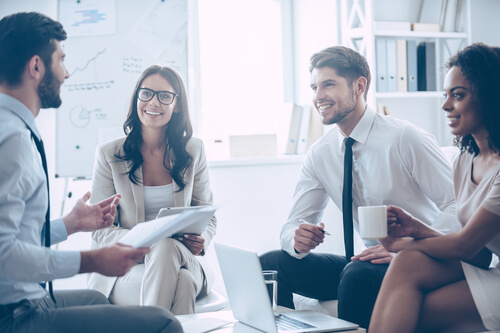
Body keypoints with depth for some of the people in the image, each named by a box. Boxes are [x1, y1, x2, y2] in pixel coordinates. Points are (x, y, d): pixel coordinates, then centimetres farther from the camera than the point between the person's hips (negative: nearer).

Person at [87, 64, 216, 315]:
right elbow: (100, 230, -1)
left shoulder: (193, 151, 9)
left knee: (184, 281, -36)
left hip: (184, 258, 2)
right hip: (126, 265, -1)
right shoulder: (108, 154, 1)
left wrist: (201, 239, -12)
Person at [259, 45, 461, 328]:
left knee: (358, 274, -36)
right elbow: (294, 224, 7)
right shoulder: (319, 154, 4)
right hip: (367, 261, 6)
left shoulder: (405, 138, -13)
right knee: (271, 264, -9)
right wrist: (298, 239, -18)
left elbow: (459, 205, -17)